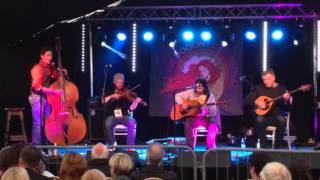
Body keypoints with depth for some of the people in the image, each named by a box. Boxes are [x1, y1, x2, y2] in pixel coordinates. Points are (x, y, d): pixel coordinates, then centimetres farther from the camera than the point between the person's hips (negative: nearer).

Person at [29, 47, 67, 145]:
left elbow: (56, 77, 27)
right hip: (37, 97, -8)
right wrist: (54, 91, -25)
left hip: (46, 97, 8)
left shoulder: (49, 67, 9)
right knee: (38, 123, -10)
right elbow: (37, 87, -21)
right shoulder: (37, 68, -15)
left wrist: (61, 72, 4)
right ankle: (36, 146, -7)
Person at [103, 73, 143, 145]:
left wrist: (135, 102, -23)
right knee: (108, 124, -32)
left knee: (132, 123, -31)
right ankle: (111, 145, -13)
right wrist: (111, 96, -19)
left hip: (125, 116, 0)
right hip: (112, 116, 0)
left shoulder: (127, 94, 5)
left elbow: (131, 108, -5)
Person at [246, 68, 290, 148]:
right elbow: (248, 100, 9)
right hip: (264, 116, 1)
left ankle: (278, 145, -25)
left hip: (277, 115, -1)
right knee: (259, 119, -34)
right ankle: (263, 145, -25)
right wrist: (256, 103, -10)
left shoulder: (281, 88, 4)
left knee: (281, 119, -35)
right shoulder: (260, 88, 9)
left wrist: (286, 99, -29)